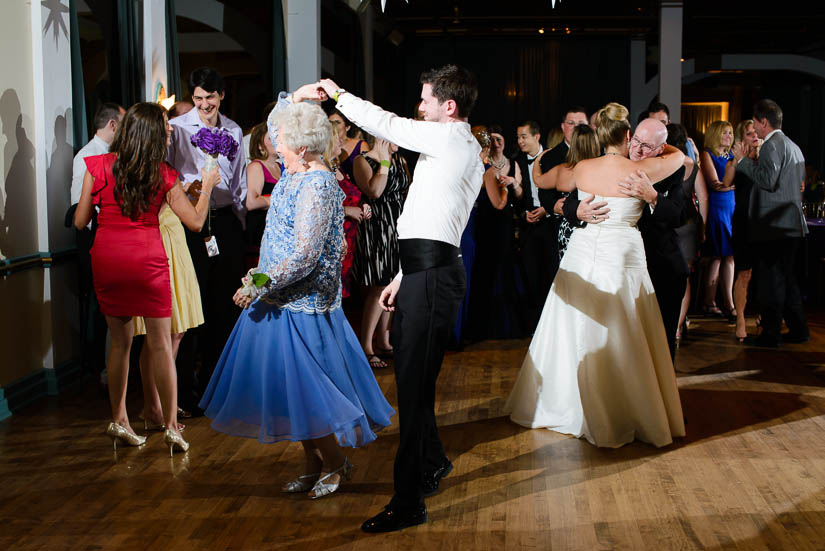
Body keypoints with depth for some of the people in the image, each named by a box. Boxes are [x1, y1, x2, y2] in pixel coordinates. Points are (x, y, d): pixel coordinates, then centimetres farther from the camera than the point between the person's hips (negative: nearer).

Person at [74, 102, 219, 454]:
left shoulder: (99, 166, 0)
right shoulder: (163, 175, -3)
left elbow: (80, 221, 3)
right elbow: (195, 221, 2)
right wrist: (206, 186, 17)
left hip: (106, 259, 3)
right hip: (147, 260, -2)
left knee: (120, 341, 14)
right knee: (160, 344, 4)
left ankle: (118, 420, 19)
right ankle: (171, 426, 7)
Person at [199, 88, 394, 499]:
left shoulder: (317, 187, -21)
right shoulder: (296, 170, 7)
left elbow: (305, 257, -26)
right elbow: (276, 125, 24)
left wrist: (258, 285, -20)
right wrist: (293, 98, 6)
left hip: (300, 307, -10)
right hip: (283, 302, 10)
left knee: (305, 389, -1)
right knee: (295, 388, 14)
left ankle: (335, 463, 16)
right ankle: (314, 466, 26)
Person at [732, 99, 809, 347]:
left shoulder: (772, 145, -13)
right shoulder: (793, 146, 18)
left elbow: (768, 180, -24)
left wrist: (743, 160, -14)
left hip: (775, 225, -10)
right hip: (792, 225, 10)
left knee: (770, 280, -5)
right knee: (786, 278, 17)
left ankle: (770, 334, -2)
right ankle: (798, 329, 22)